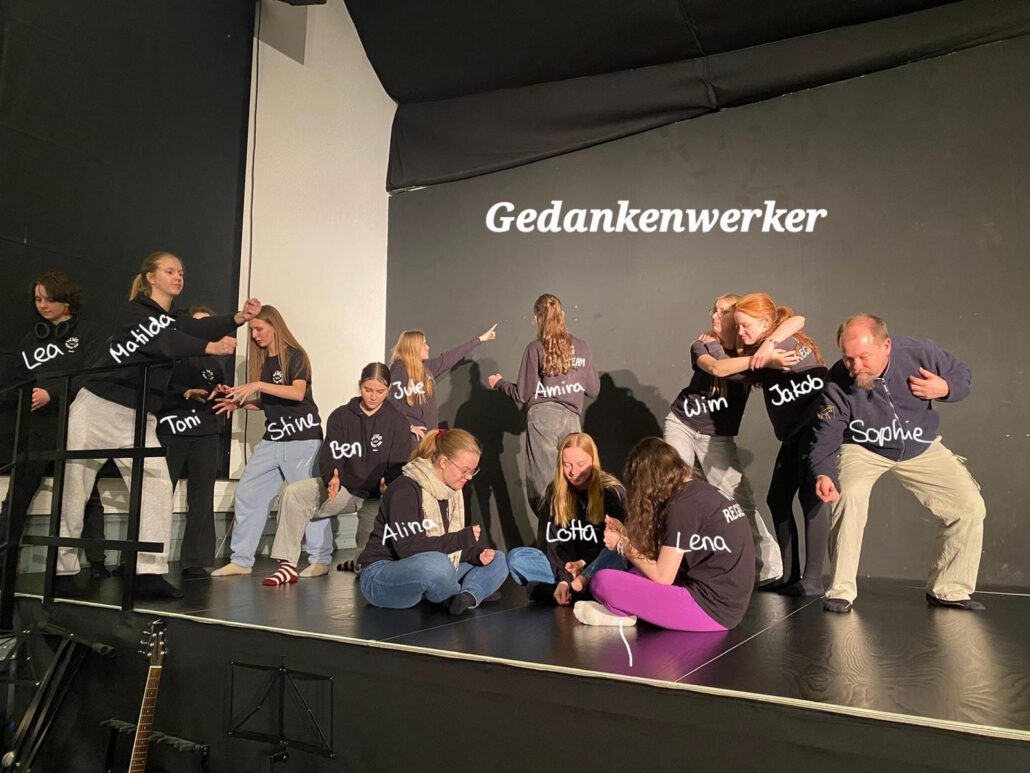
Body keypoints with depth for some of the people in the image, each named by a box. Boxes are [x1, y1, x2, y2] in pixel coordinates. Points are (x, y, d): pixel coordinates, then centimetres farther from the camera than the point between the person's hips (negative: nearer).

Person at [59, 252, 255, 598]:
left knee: (157, 485, -9)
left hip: (139, 418, 5)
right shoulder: (132, 312, -7)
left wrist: (238, 318, -30)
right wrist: (209, 347, -42)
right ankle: (62, 571, 13)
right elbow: (165, 342, -26)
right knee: (74, 491, 0)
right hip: (97, 407, -5)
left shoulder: (175, 321, 11)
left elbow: (201, 328, -11)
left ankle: (150, 572, -9)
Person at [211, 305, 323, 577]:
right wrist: (239, 402, 2)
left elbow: (298, 393, -21)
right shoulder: (262, 361, 14)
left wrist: (259, 385, -26)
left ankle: (320, 559, 8)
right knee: (246, 494, 3)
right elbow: (265, 403, 18)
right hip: (272, 439, 7)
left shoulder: (294, 356, -6)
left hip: (303, 438, -7)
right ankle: (241, 560, 10)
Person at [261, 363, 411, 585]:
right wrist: (332, 479, -34)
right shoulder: (340, 416, 0)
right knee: (293, 493, -22)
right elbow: (331, 455, -10)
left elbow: (399, 465, -10)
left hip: (377, 496, -2)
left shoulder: (398, 422, -5)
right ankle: (288, 564, -15)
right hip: (343, 487, 2)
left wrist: (388, 484, -34)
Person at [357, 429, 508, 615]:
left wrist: (476, 553, -12)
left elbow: (449, 546, 9)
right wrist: (461, 539, -24)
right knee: (438, 565, -39)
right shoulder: (404, 490, -18)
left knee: (497, 560, -1)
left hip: (429, 571, 8)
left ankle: (468, 597, -27)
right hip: (382, 577, -8)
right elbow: (407, 547, -25)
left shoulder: (453, 491, 8)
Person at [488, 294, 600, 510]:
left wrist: (499, 383, 17)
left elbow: (523, 394, -1)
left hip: (542, 416, -3)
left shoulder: (536, 348, -2)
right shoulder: (581, 347, 8)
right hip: (571, 418, 3)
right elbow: (593, 389, 11)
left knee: (543, 483, 1)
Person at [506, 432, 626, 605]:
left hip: (597, 566, -3)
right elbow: (551, 541, -6)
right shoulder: (553, 493, 1)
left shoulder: (612, 491, -5)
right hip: (563, 566, 3)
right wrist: (563, 578, -22)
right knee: (515, 557, -20)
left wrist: (584, 562, -18)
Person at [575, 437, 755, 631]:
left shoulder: (682, 506, -16)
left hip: (712, 609, -10)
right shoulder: (702, 490, 9)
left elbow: (662, 577, -12)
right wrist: (628, 535, 16)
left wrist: (623, 546, 1)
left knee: (603, 582, -17)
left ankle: (620, 613, 11)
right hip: (728, 602, 10)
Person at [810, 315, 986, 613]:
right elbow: (826, 439, -21)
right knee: (849, 495, -31)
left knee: (970, 506, -5)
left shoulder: (921, 353, -23)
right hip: (864, 450, -3)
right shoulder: (838, 382, -27)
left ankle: (948, 590, 16)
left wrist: (945, 389, -26)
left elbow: (962, 375, -3)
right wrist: (823, 474, -39)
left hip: (921, 449, 3)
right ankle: (841, 592, -17)